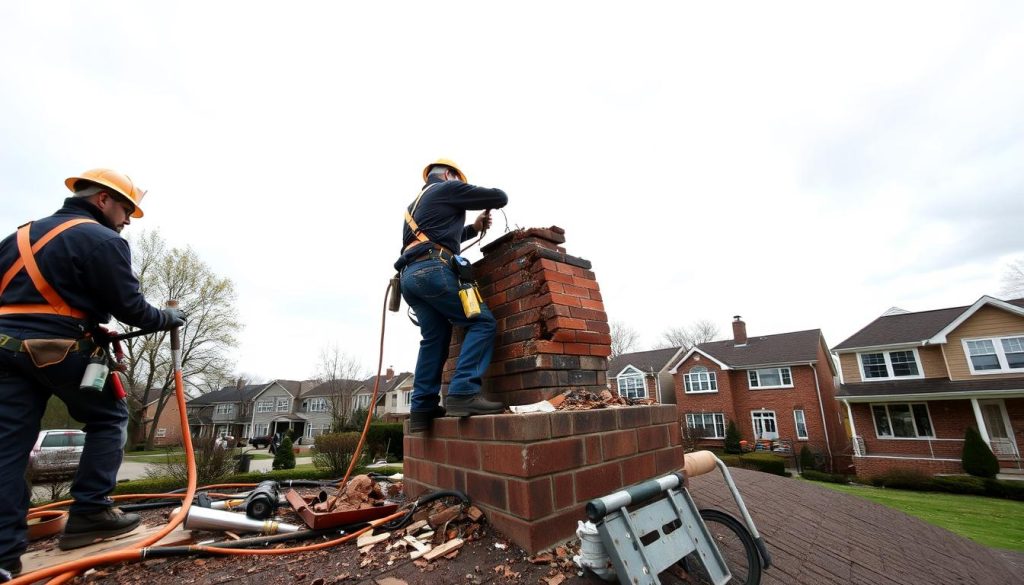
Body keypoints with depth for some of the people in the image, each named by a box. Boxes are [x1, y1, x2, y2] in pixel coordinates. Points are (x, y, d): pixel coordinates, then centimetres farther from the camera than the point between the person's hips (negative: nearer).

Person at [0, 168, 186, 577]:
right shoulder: (103, 240, -5)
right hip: (61, 348, -7)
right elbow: (130, 308, -9)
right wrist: (169, 319, 7)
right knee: (108, 420, 10)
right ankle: (89, 514, 7)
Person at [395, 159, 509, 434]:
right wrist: (489, 201, 30)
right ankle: (463, 393, -23)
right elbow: (500, 197, 7)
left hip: (410, 275, 9)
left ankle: (422, 409, 3)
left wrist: (473, 228, 35)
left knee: (434, 338, 9)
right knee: (482, 322, -10)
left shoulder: (417, 202, 35)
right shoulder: (447, 188, 10)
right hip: (432, 269, -9)